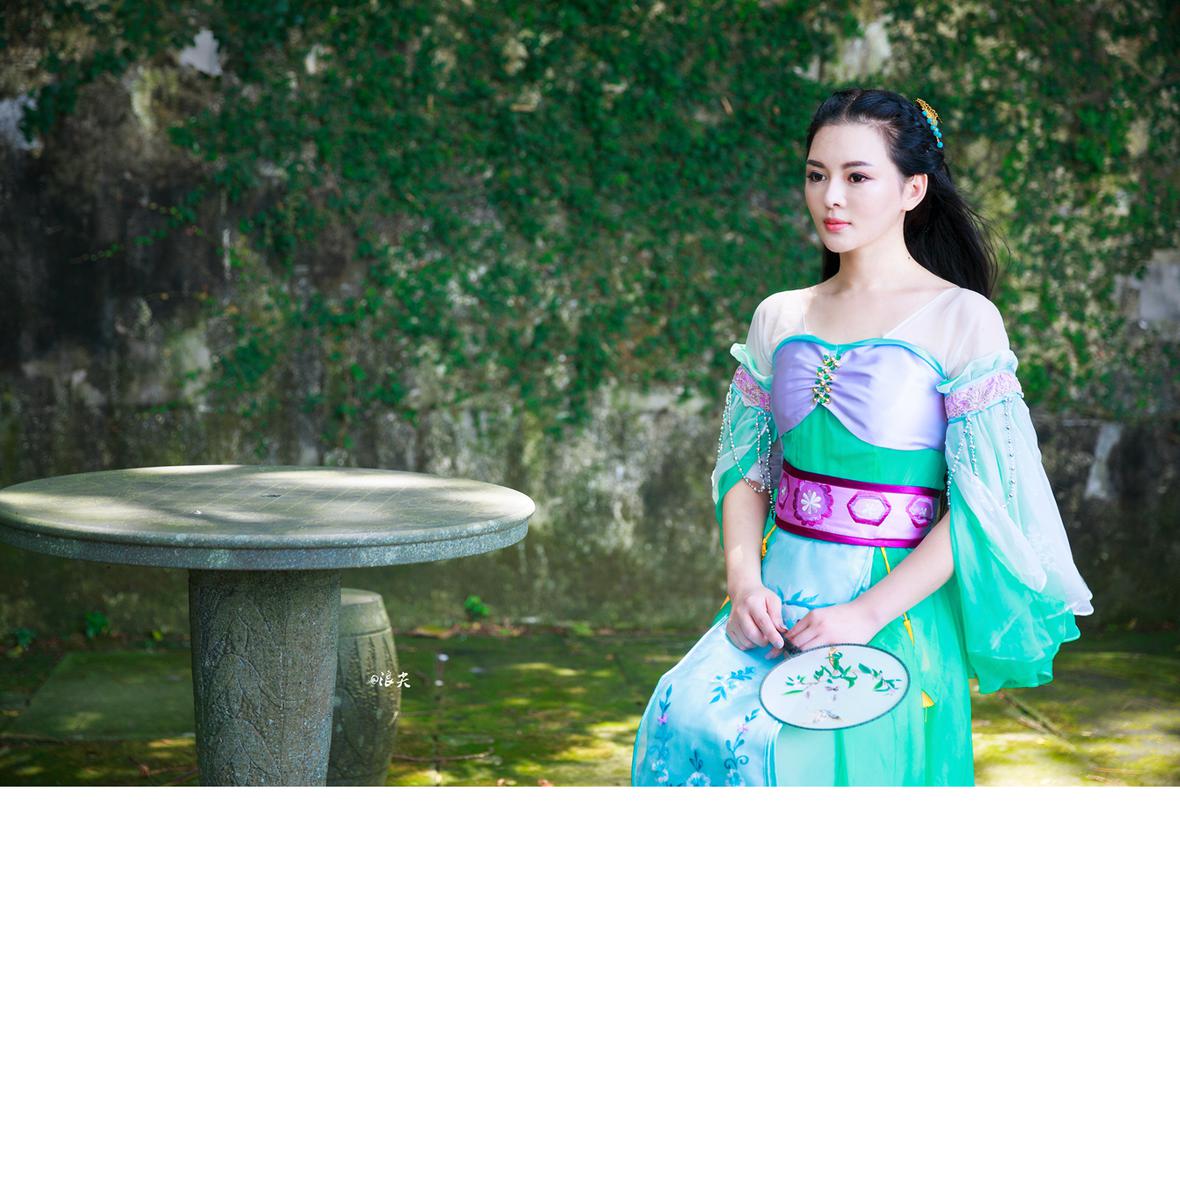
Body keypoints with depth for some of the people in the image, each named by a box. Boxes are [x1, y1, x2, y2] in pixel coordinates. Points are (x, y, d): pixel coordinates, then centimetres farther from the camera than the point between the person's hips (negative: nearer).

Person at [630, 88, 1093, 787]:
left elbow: (980, 504, -7)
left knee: (798, 749, -27)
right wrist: (744, 580, -6)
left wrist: (867, 613, -15)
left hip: (899, 606, -4)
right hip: (780, 593, 4)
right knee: (689, 716, -24)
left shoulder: (962, 320, -3)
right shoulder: (780, 319, 13)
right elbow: (746, 474, 14)